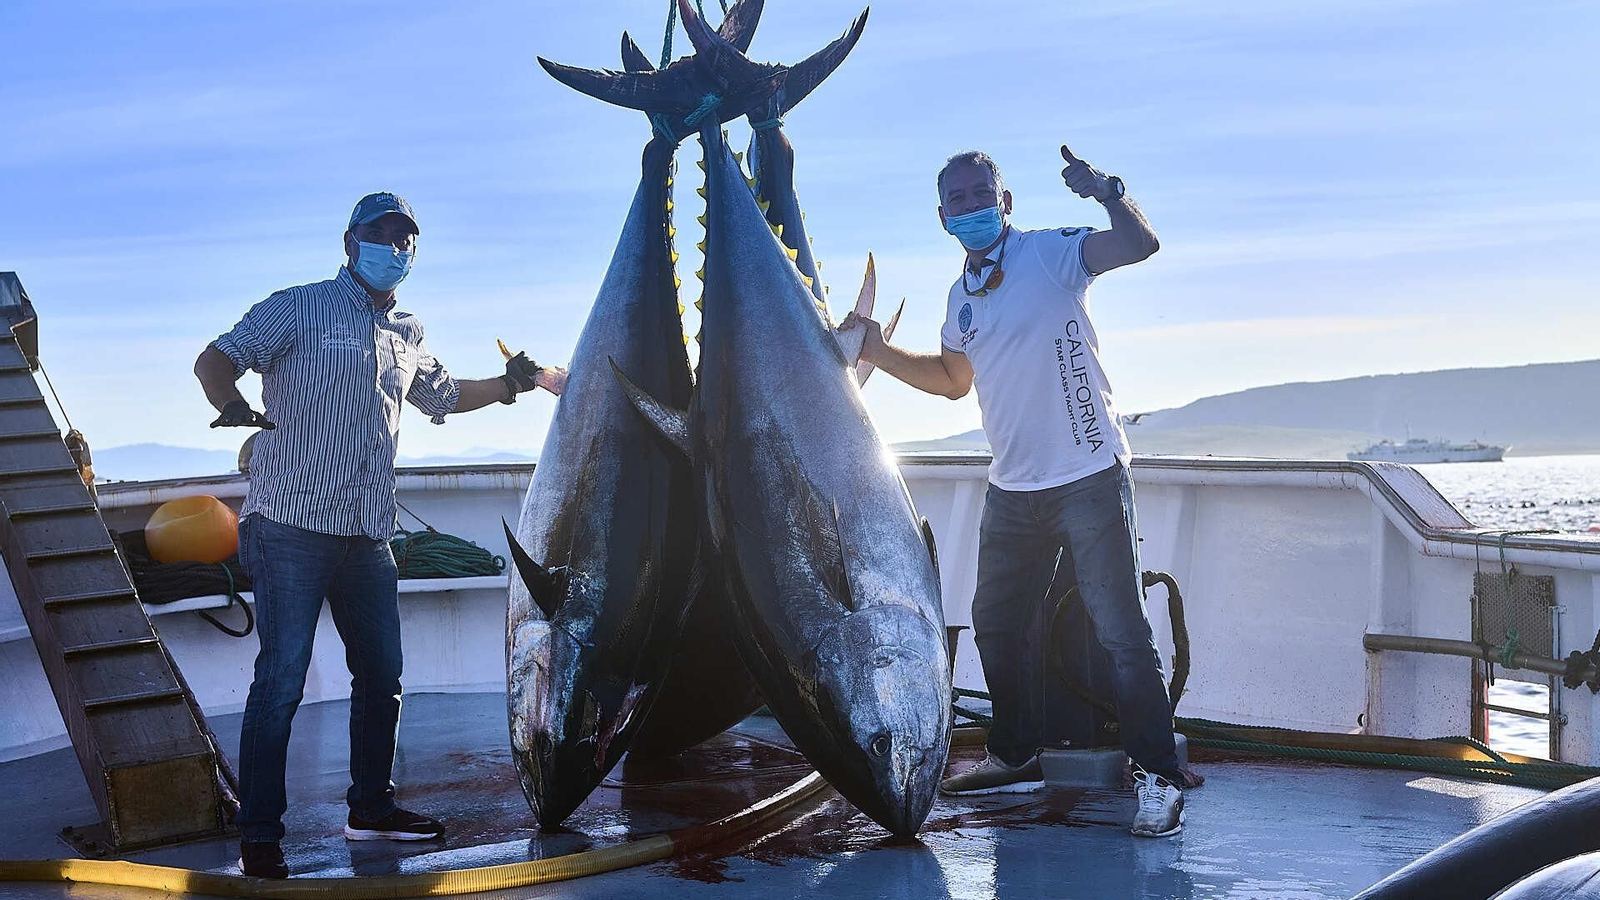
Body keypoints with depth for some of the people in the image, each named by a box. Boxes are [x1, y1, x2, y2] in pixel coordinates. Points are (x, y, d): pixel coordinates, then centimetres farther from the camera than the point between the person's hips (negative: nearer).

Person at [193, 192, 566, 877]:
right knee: (281, 679, -8)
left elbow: (441, 396, 35)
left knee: (381, 674, 12)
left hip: (368, 537, 7)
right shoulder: (298, 308, -1)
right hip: (292, 526, -6)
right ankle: (259, 835, -1)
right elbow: (215, 359, -8)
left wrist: (508, 385, 25)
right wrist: (231, 403, -29)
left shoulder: (406, 334, 18)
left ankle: (371, 808, 27)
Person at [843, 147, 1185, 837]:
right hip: (1012, 489, 8)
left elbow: (1139, 245, -24)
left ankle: (1158, 778, -1)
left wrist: (1108, 193, -42)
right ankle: (1016, 756, 34)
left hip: (1088, 480, -8)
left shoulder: (1050, 253, -9)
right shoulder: (961, 296, 11)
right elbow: (953, 379, 24)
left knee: (1121, 631, -8)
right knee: (997, 624, 17)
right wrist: (879, 351, 15)